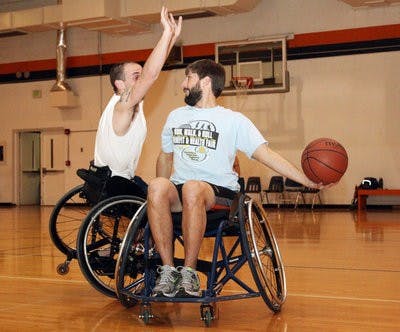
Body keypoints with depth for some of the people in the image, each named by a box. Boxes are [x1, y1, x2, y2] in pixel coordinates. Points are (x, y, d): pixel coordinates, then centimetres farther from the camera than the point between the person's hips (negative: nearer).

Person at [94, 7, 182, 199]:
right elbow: (150, 75, -33)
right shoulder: (121, 105, -21)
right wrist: (167, 32, -32)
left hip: (127, 178, 9)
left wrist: (173, 36, -3)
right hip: (110, 185, -9)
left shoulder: (135, 102, 5)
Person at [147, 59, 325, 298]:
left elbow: (266, 154, -1)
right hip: (179, 189, 3)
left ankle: (189, 271, -27)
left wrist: (308, 181, -13)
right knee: (157, 186, -32)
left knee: (192, 188, -39)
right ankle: (168, 269, -26)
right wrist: (163, 196, 22)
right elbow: (165, 156, 31)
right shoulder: (176, 116, 21)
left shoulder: (234, 120, 6)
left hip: (220, 191, -3)